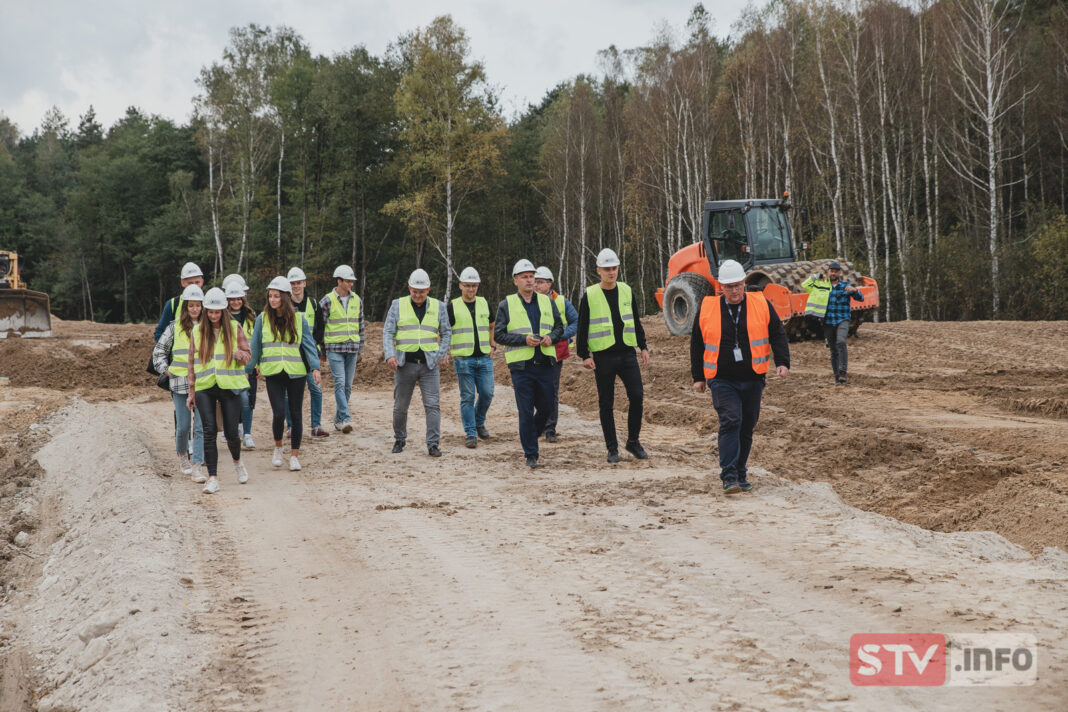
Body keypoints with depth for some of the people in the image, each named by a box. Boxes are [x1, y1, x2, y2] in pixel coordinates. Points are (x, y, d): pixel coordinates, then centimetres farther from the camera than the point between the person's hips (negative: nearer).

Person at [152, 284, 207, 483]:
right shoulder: (175, 327, 5)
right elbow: (158, 352, 11)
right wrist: (167, 371, 2)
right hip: (180, 383, 0)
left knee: (201, 426, -8)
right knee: (183, 426, 4)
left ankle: (197, 466, -7)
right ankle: (182, 456, 31)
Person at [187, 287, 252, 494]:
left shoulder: (234, 328, 4)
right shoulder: (197, 331, 8)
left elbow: (248, 356, 6)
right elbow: (192, 363, 12)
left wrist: (238, 353, -18)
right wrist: (191, 392, 9)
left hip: (229, 387, -1)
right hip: (205, 388, 1)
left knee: (231, 432, 2)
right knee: (209, 431, -8)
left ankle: (237, 462, 33)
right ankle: (213, 478, -5)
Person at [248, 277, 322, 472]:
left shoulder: (299, 319, 2)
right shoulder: (262, 319, 3)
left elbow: (309, 344, 4)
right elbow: (254, 347, 10)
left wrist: (315, 368, -7)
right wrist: (246, 370, 11)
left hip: (296, 373, 1)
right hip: (273, 374, 0)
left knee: (295, 414, 4)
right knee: (279, 413, -12)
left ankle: (294, 454, 18)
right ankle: (278, 447, 14)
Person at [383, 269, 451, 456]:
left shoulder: (438, 307, 7)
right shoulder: (398, 305, 4)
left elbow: (446, 333, 13)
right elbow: (388, 332, 1)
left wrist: (439, 355, 1)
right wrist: (390, 355, -14)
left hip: (429, 364, 0)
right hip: (404, 363, 0)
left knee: (433, 405, -7)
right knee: (400, 406, 7)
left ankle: (433, 444, -5)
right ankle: (399, 439, 26)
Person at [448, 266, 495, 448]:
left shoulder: (485, 304, 11)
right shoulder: (453, 306, -1)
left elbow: (493, 326, 24)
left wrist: (493, 346, 13)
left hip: (484, 358, 3)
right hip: (463, 359, -3)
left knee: (487, 394, 1)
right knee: (467, 397, -2)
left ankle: (479, 422, 26)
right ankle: (470, 433, 3)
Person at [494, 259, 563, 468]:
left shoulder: (547, 302, 11)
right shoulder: (506, 305, 1)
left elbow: (559, 326, 17)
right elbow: (499, 335, -2)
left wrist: (551, 337, -6)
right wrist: (524, 339, -15)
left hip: (544, 365, 3)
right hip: (521, 367, -3)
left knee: (546, 408, 8)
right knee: (526, 412, -3)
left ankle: (529, 437, 35)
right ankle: (530, 454, 6)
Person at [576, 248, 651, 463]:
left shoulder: (627, 291, 9)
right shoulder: (590, 295, -2)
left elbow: (635, 322, 17)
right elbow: (582, 328, 0)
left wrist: (643, 347, 13)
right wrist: (584, 355, -5)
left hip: (627, 353, 3)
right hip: (603, 356, -3)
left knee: (637, 395, -6)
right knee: (606, 404, 3)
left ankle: (633, 441, 11)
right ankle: (612, 448, 12)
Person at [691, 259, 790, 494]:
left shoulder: (762, 305, 3)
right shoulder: (706, 309, 2)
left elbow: (777, 335, 5)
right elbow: (697, 344, 11)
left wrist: (782, 362, -10)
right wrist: (698, 377, 10)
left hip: (752, 379, 2)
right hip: (722, 380, -2)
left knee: (747, 427, 9)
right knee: (730, 422, -17)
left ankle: (740, 474, 23)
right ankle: (729, 476, -18)